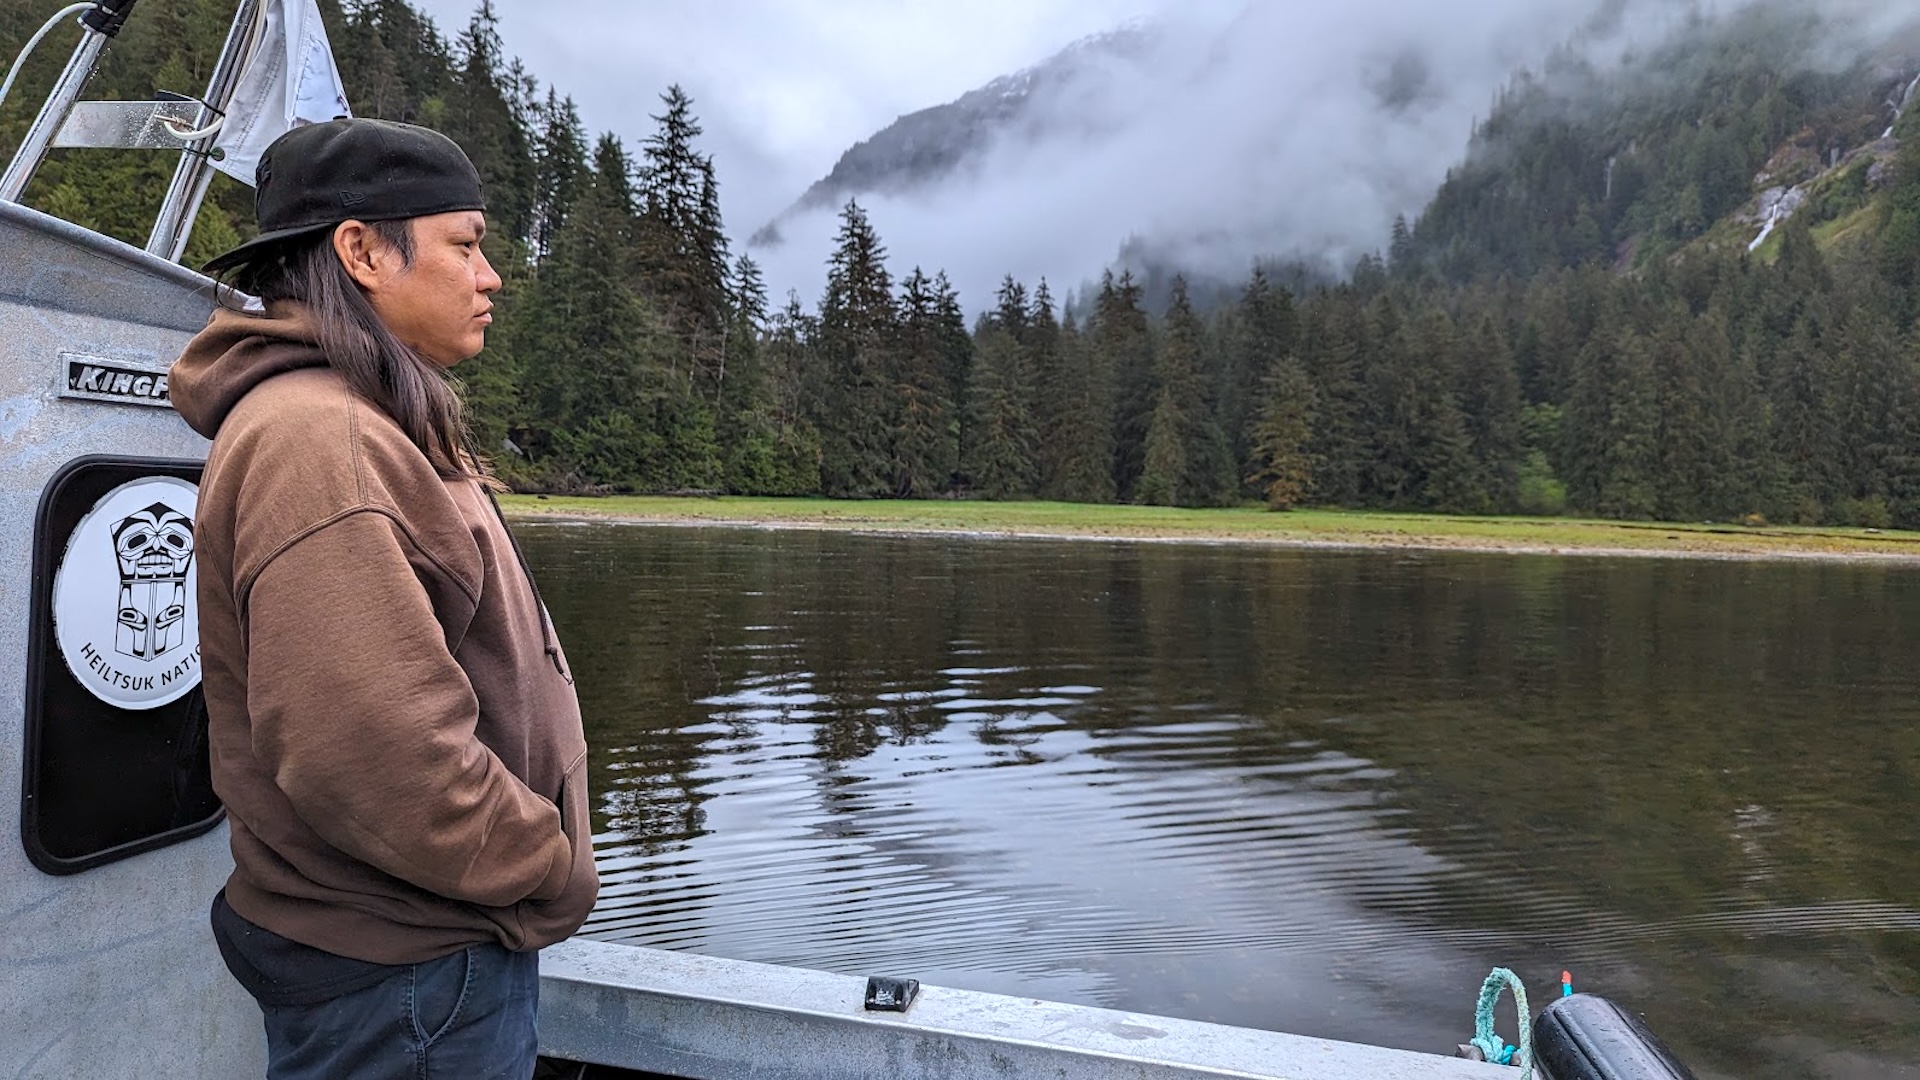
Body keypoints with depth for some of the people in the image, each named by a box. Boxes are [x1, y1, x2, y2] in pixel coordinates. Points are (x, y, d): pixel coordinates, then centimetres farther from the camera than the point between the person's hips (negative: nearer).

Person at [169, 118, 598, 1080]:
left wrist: (539, 865, 12)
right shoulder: (316, 440, -23)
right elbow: (370, 748, -31)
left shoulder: (372, 427, 11)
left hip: (446, 944, 10)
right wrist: (552, 875, -16)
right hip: (402, 981, -9)